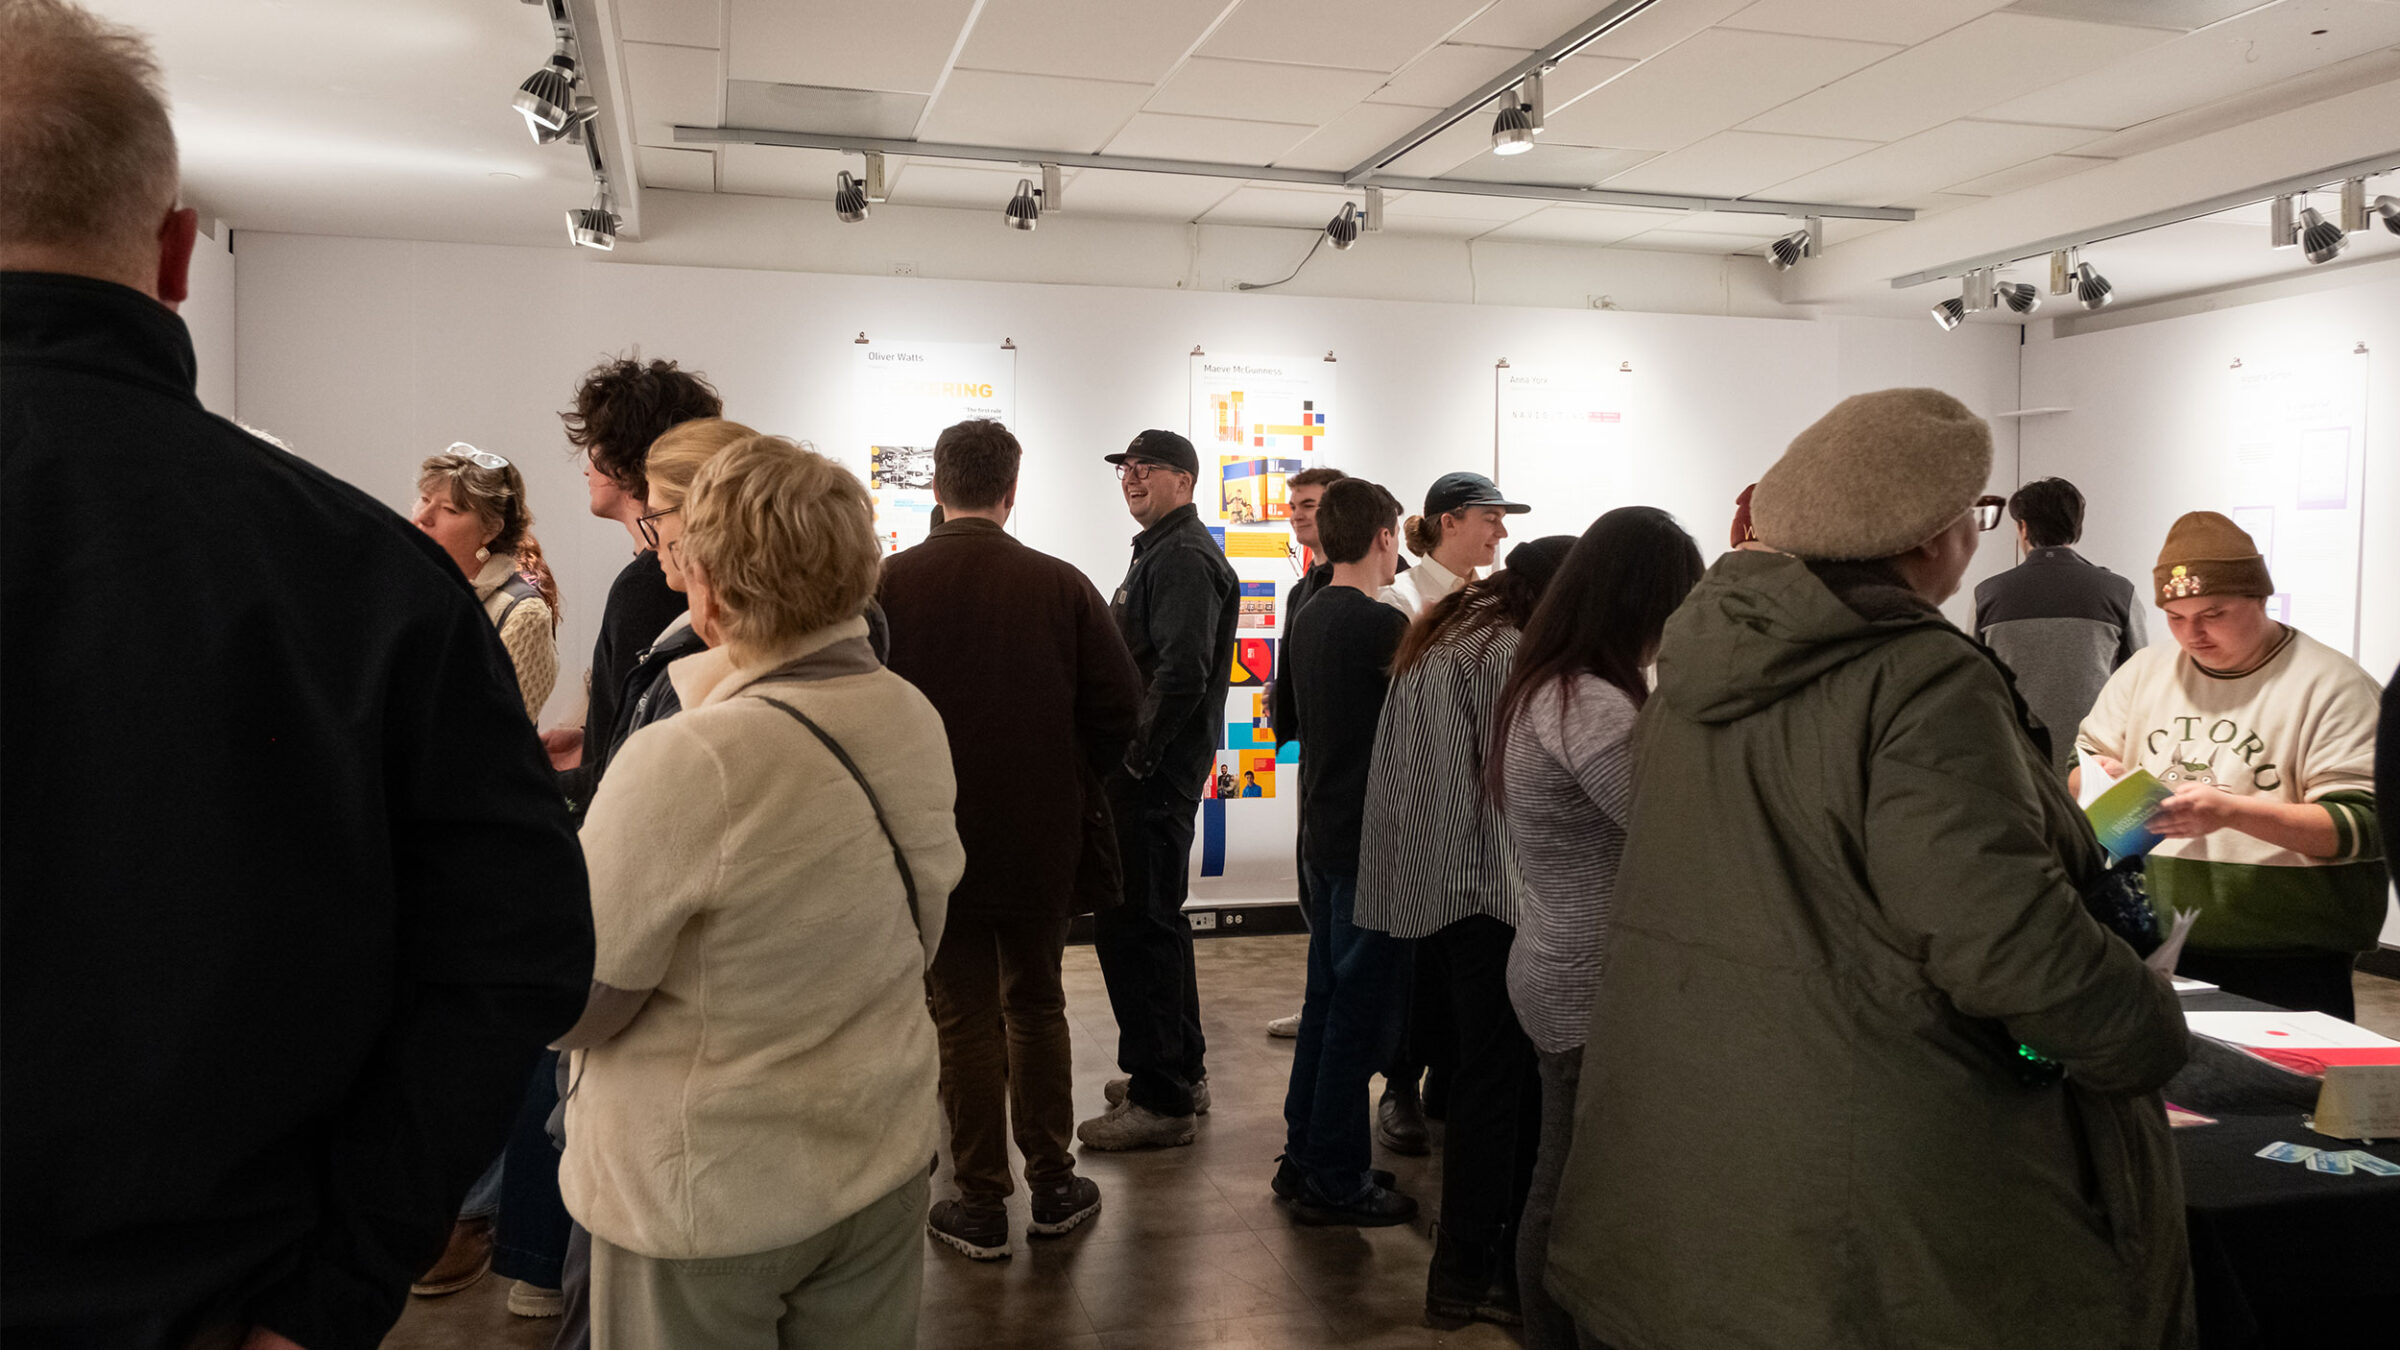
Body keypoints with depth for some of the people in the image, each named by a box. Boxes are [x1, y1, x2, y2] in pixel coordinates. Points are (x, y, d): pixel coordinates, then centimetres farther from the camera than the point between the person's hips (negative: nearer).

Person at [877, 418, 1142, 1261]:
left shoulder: (887, 585, -9)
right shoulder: (1061, 585, -6)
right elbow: (1118, 708, -6)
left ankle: (981, 1205, 16)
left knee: (964, 1019, 8)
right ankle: (1052, 1185, 25)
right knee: (1037, 1008, 17)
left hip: (931, 842, -1)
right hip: (1043, 839, 2)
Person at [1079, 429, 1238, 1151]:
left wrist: (1135, 755, -18)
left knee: (1132, 926, -8)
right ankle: (1182, 1071, 30)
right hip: (1151, 772, 11)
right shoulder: (1162, 551, 20)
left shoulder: (1185, 558, -14)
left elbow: (1183, 672, -25)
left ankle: (1161, 1101, 0)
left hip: (1154, 775, -11)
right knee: (1154, 920, 18)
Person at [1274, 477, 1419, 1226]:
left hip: (1324, 834, 9)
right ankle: (1336, 1179, 8)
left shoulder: (1308, 620, 9)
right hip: (1371, 841, -9)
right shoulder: (1383, 626, -18)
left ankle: (1305, 1154, 26)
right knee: (1360, 1008, 0)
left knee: (1328, 996, 17)